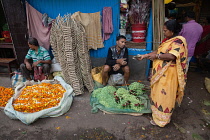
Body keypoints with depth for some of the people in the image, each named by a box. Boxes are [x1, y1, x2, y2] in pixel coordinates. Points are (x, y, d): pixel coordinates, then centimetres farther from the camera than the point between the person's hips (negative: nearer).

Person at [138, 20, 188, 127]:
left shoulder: (178, 41, -15)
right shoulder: (168, 40, 13)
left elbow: (172, 56, -28)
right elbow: (159, 51, 14)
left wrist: (156, 56, -19)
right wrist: (146, 55, 6)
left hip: (168, 75, -9)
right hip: (160, 73, 9)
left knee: (164, 95, 1)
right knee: (158, 93, 19)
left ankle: (162, 119, 18)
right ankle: (157, 112, 37)